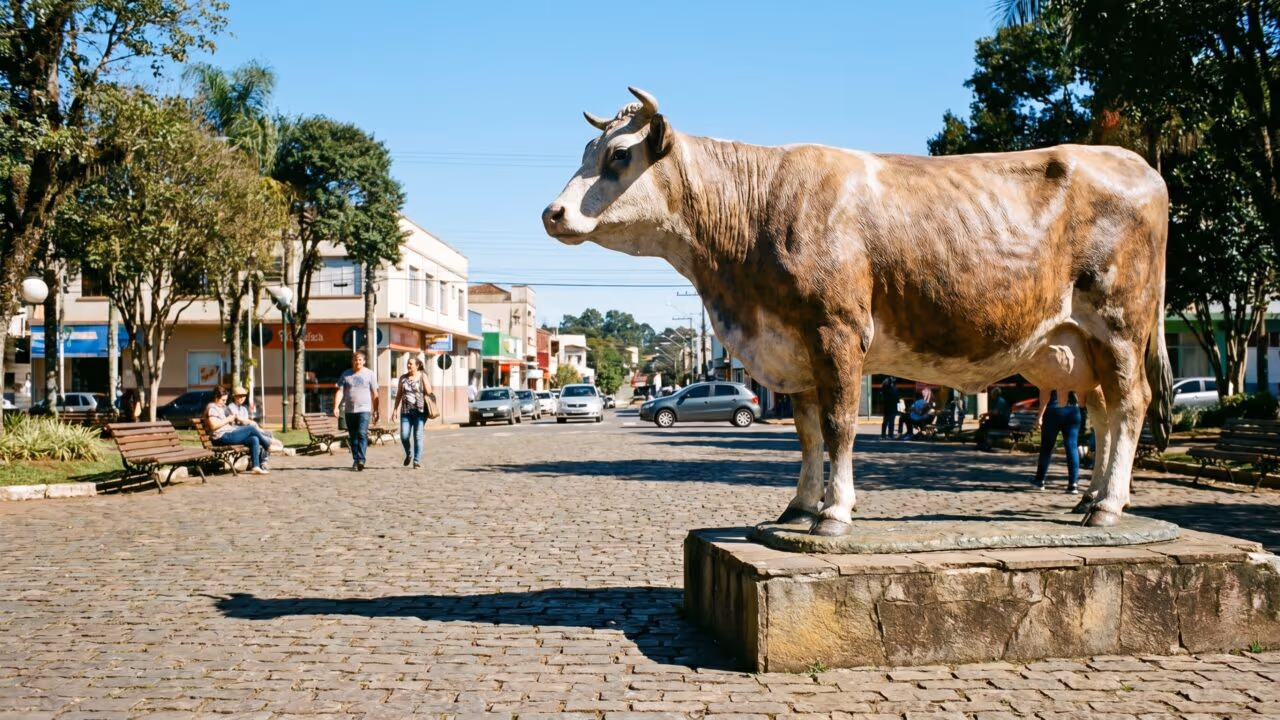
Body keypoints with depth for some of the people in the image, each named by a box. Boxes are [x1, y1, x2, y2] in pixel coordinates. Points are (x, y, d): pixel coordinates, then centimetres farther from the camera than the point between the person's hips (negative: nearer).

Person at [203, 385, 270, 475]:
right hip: (222, 437, -10)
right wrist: (228, 419, -12)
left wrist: (236, 418, 15)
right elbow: (213, 425, -19)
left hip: (230, 434, 10)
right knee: (251, 429, -18)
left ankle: (256, 466, -17)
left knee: (254, 439, -13)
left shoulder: (223, 407, 25)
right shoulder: (212, 407, -5)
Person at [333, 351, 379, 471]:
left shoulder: (370, 374, 5)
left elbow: (374, 394, 7)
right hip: (349, 410, 3)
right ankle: (355, 460, 17)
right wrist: (336, 407, -12)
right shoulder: (346, 374, 8)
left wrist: (375, 411, 4)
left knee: (362, 434, -17)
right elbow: (340, 392, 2)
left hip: (364, 409, -3)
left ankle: (361, 460, -22)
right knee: (353, 436, 7)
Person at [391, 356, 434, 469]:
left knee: (418, 436, -2)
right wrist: (395, 410, 10)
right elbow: (399, 395, 15)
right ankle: (408, 454, 24)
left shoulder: (422, 376, 2)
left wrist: (424, 378, -11)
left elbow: (429, 392, -6)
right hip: (406, 411, 3)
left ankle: (417, 461, 5)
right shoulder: (403, 378, 10)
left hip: (420, 411, -3)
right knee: (404, 436, -4)